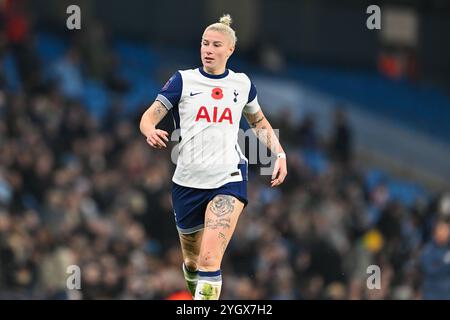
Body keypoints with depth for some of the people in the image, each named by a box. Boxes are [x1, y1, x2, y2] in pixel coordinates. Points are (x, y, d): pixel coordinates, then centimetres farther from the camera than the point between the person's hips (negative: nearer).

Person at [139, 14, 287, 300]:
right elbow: (149, 117, -5)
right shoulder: (183, 80, 1)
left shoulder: (242, 83, 8)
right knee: (192, 261, 15)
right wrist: (151, 132, -28)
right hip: (188, 180, 1)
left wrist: (279, 153, 12)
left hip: (229, 179, -1)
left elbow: (259, 122, 25)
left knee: (210, 261, -20)